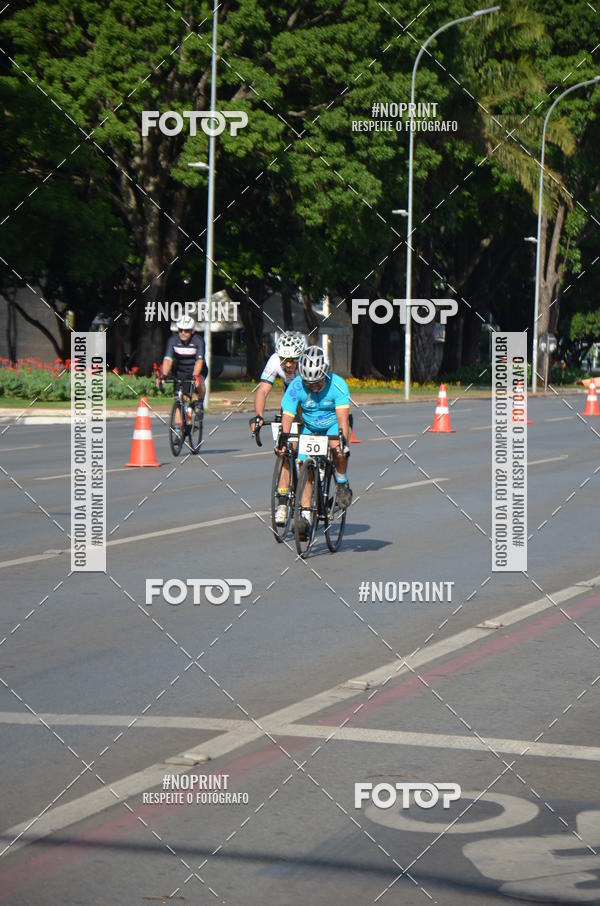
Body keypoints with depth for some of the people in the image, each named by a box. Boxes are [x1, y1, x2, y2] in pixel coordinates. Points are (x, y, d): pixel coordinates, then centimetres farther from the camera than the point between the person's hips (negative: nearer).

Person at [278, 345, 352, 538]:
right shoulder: (296, 386, -24)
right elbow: (287, 417, -26)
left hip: (334, 425, -2)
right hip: (310, 428, 2)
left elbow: (342, 416, -36)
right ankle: (305, 516, -7)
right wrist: (282, 441, -41)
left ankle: (342, 485, -8)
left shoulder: (338, 385, -28)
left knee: (337, 449, -33)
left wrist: (342, 440, -51)